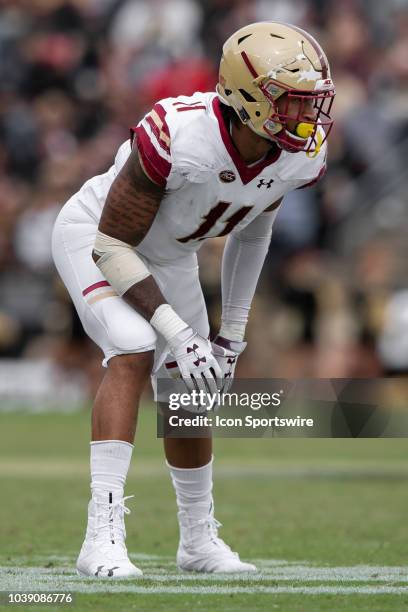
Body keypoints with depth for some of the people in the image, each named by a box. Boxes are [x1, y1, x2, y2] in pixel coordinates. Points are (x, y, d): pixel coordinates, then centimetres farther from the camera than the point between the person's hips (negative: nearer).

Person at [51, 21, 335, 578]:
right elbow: (112, 245, -31)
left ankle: (199, 541, 32)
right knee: (133, 354, -28)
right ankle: (103, 537, -30)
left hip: (170, 256, 6)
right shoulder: (177, 138, -40)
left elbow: (253, 229, 3)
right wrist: (179, 334, -36)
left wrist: (234, 332, 5)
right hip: (95, 237, -6)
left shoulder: (300, 156, -20)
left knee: (190, 395, 10)